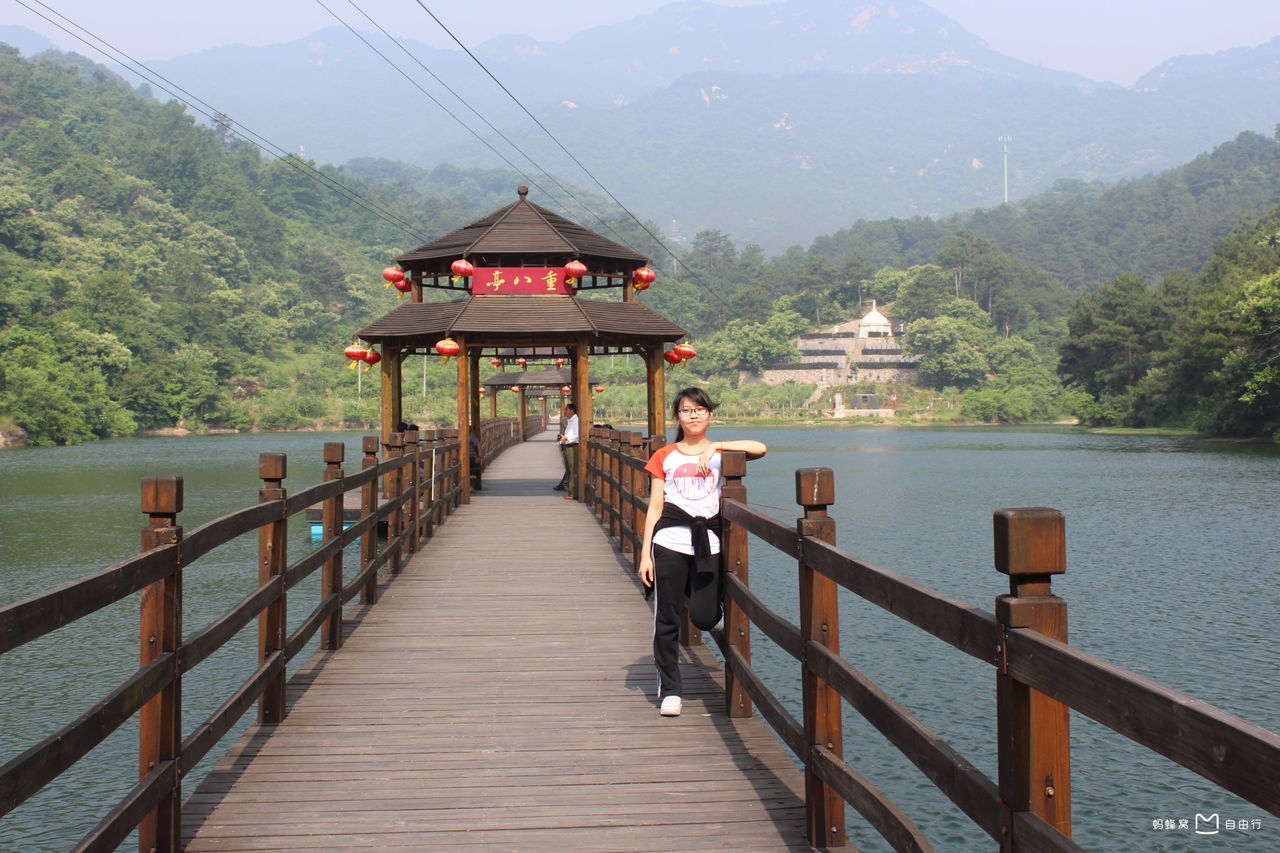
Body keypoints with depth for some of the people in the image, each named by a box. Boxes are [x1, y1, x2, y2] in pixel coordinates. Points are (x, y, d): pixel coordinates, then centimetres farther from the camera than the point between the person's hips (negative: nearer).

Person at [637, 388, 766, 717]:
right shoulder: (664, 457, 9)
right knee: (667, 618, 2)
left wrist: (715, 446, -13)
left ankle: (692, 592, 29)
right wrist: (645, 554, 2)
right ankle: (669, 689, 15)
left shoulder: (721, 452, 9)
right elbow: (655, 507, 8)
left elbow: (760, 449, -9)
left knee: (704, 617, -6)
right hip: (670, 542, 0)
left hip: (708, 543, 0)